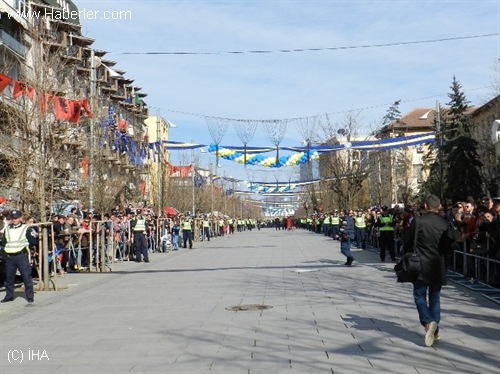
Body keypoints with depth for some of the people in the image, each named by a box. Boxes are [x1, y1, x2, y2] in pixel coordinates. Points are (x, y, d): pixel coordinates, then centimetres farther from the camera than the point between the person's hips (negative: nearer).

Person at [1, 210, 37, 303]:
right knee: (9, 277, 10)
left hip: (22, 256, -4)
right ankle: (9, 296, 23)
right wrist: (8, 246, 0)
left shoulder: (26, 228, 1)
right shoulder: (7, 229, 13)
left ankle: (30, 296, 0)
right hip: (9, 257, 4)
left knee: (26, 276, -6)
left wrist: (24, 245, -2)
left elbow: (33, 242, 0)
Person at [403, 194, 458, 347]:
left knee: (420, 295, 7)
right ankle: (435, 330, 14)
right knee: (435, 297, 13)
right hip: (438, 266, 3)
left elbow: (407, 241, -4)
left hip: (421, 265, -3)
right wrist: (442, 253, 5)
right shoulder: (444, 223, -2)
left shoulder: (417, 221, -8)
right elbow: (453, 240, -13)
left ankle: (428, 323, -15)